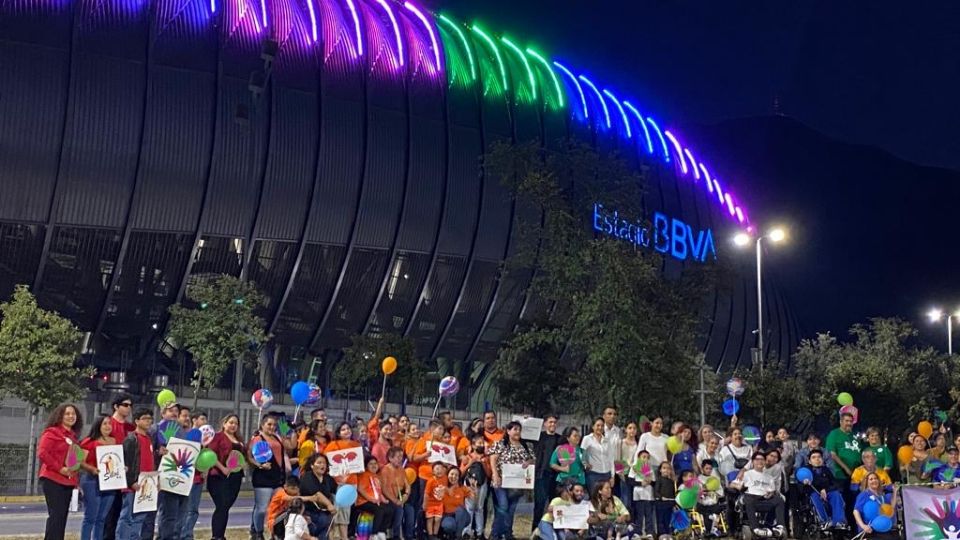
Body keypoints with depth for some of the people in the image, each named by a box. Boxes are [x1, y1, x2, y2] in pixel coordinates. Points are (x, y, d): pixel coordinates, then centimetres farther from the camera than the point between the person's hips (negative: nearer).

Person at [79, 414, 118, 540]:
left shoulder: (114, 442, 13)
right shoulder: (89, 442, -4)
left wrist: (122, 468, 3)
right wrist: (92, 469, -22)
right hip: (92, 481, -6)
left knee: (101, 518, 9)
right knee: (90, 517, -6)